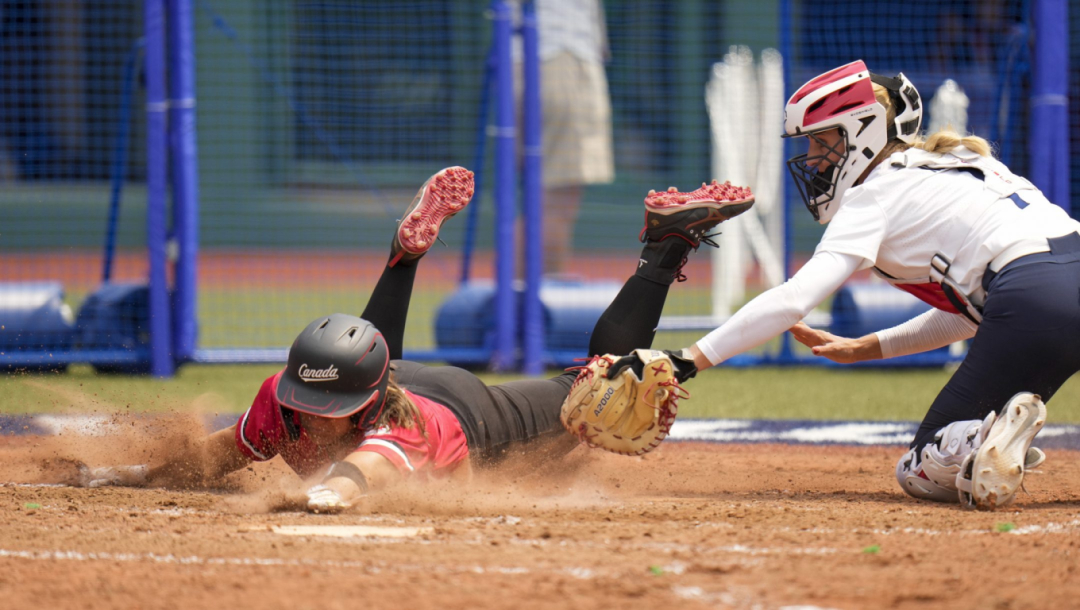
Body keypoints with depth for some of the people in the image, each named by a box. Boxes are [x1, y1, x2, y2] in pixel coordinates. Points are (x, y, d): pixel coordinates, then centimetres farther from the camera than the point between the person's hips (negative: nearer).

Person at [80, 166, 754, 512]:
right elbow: (220, 455, -17)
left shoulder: (394, 427, -52)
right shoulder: (280, 403, -38)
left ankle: (665, 245, 32)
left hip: (472, 413, -4)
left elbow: (371, 463, -77)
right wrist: (137, 475, -24)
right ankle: (411, 248, 47)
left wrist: (340, 485, -99)